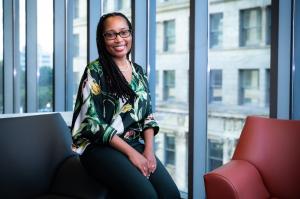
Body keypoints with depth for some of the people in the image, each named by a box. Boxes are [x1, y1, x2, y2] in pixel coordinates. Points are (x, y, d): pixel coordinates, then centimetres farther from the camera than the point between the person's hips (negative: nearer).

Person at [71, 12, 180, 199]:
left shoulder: (139, 71, 13)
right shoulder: (95, 71, -5)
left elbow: (147, 115, 13)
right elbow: (93, 121, -11)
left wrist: (149, 149, -5)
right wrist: (131, 153, -15)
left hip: (137, 144, 5)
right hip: (101, 147, -5)